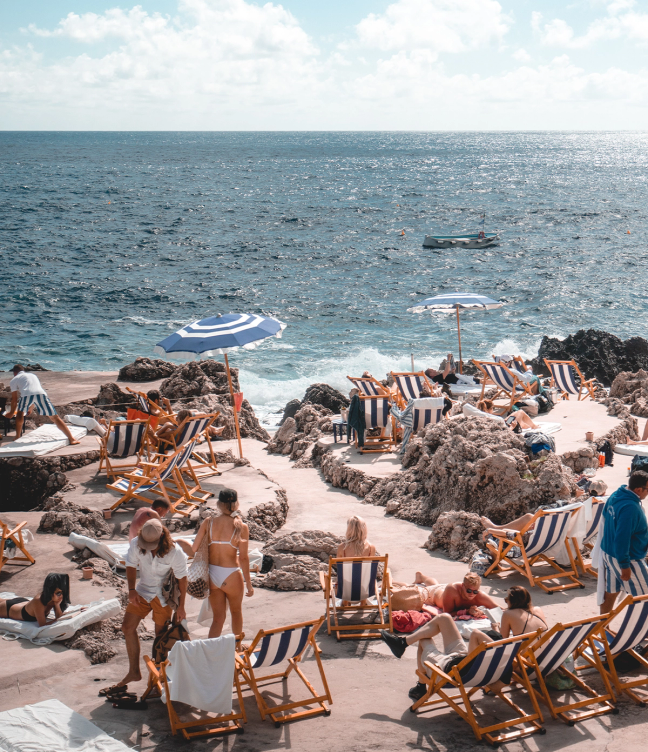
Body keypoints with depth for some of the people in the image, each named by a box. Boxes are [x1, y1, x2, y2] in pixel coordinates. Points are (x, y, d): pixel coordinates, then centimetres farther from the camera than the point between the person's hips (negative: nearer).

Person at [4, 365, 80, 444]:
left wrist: (11, 412, 47)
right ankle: (71, 439, 0)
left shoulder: (14, 380, 29)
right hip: (41, 393, 3)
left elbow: (14, 399, 31)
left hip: (26, 394, -3)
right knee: (55, 418, 6)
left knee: (20, 413, 29)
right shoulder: (33, 375, 42)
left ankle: (18, 437, 30)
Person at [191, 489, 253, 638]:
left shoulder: (208, 522, -4)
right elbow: (243, 558, -13)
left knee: (218, 617, 15)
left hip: (211, 574, 2)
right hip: (231, 575, -2)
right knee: (236, 612, 24)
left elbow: (194, 548, -4)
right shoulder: (241, 527, -12)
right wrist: (248, 583, -7)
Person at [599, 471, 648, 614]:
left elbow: (605, 515, 17)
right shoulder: (630, 508, -29)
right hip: (628, 558, -9)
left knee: (610, 593, 18)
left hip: (608, 552, 9)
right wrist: (625, 566, -23)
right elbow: (622, 539, -29)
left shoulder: (615, 496, 0)